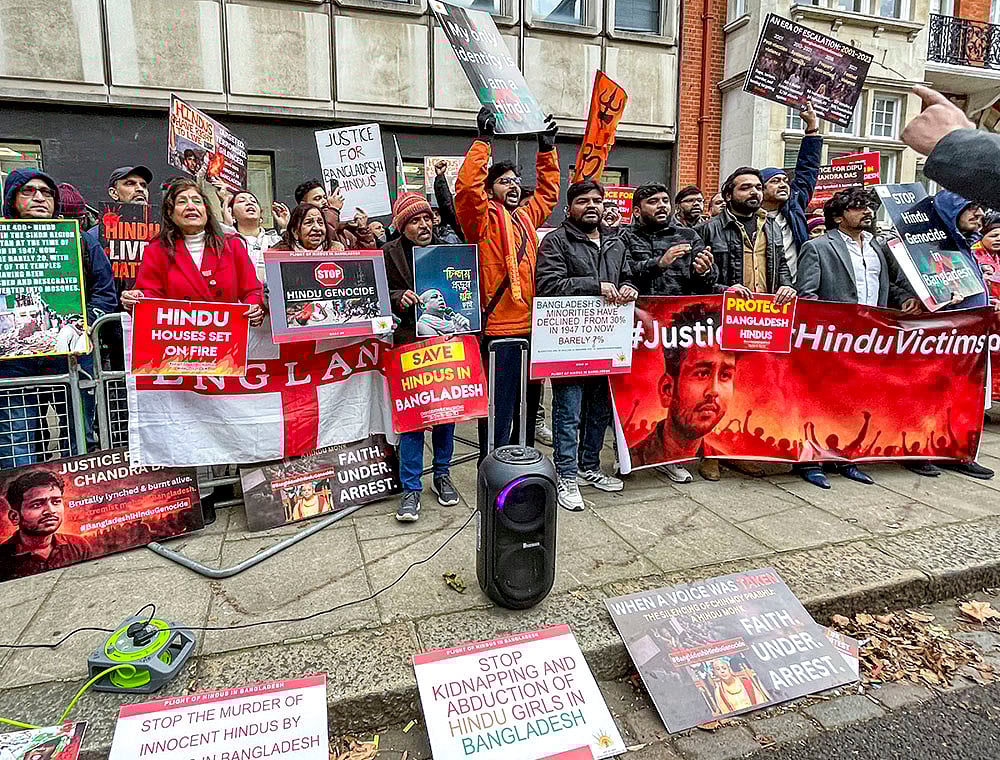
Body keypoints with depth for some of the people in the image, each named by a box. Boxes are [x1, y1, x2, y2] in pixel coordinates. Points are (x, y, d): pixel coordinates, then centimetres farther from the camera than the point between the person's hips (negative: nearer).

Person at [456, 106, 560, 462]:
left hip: (531, 328, 8)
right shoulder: (484, 219, -3)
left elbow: (548, 191, 32)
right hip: (498, 329, -7)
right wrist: (483, 140, -17)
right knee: (498, 411, -1)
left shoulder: (526, 217, 17)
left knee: (528, 408, 17)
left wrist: (547, 148, 27)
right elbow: (467, 186, -19)